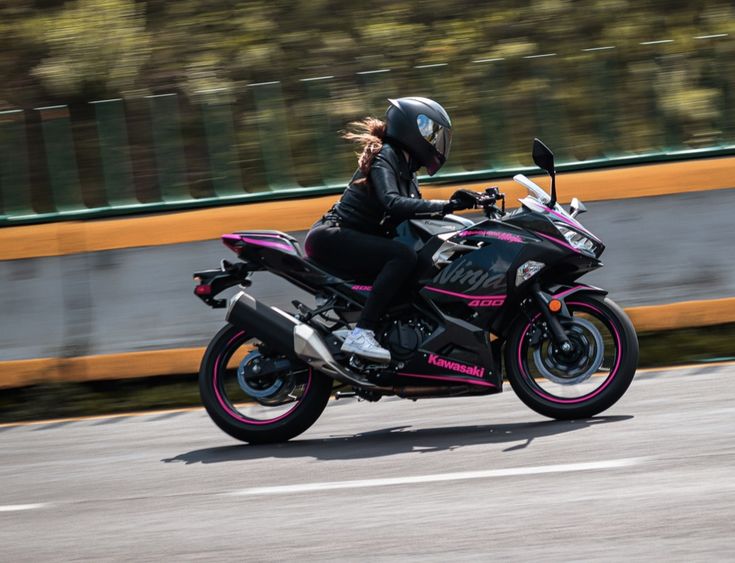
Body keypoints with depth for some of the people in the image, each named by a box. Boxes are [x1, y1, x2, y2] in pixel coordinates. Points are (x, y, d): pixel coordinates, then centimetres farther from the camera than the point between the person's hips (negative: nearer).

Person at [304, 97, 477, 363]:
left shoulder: (404, 166, 17)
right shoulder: (384, 157, -11)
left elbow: (411, 211, 17)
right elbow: (392, 204, -29)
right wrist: (447, 206, -33)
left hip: (357, 241, 10)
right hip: (331, 238, -10)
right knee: (403, 257, -29)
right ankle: (361, 335, -35)